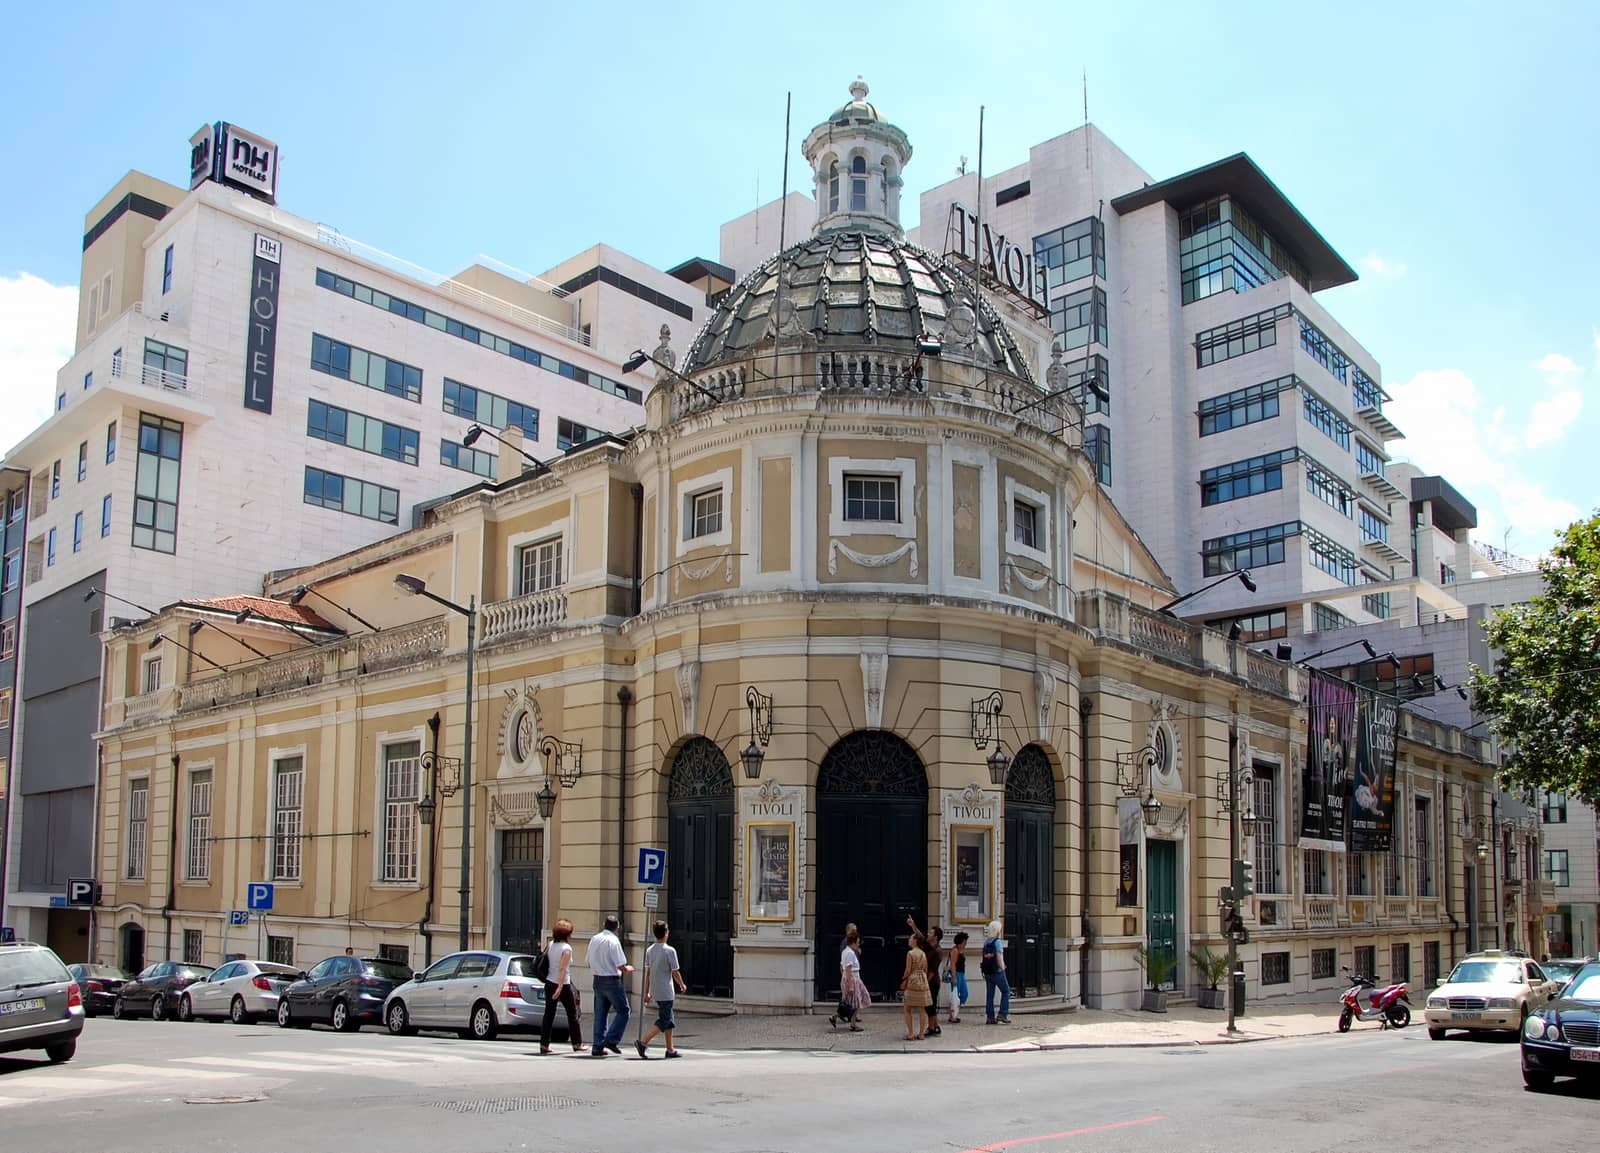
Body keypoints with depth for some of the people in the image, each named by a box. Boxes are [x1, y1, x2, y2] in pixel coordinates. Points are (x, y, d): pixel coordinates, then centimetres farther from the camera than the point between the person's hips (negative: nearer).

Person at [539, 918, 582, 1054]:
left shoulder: (550, 945, 3)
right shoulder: (566, 948, -16)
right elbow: (563, 969, -22)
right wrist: (560, 988, -25)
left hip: (549, 983, 6)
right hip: (563, 984, -6)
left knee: (548, 1015, 7)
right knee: (573, 1014, 9)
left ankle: (544, 1044, 3)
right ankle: (577, 1043, 16)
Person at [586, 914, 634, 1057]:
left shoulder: (593, 939, 5)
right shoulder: (613, 941, -16)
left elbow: (589, 963, 12)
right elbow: (621, 966, -17)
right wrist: (628, 969, 3)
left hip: (597, 980, 7)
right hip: (612, 981, -7)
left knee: (600, 1014, 12)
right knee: (623, 1011, 5)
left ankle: (597, 1047, 10)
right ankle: (612, 1040, -4)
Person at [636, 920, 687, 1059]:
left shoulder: (649, 950, 5)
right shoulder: (670, 951, -14)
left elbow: (647, 973, 8)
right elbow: (675, 973, -10)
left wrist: (647, 993, 13)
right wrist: (682, 985, 8)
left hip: (655, 992, 7)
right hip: (666, 993, -7)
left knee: (669, 1020, 17)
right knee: (663, 1021, -4)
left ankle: (670, 1050, 20)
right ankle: (643, 1042, -17)